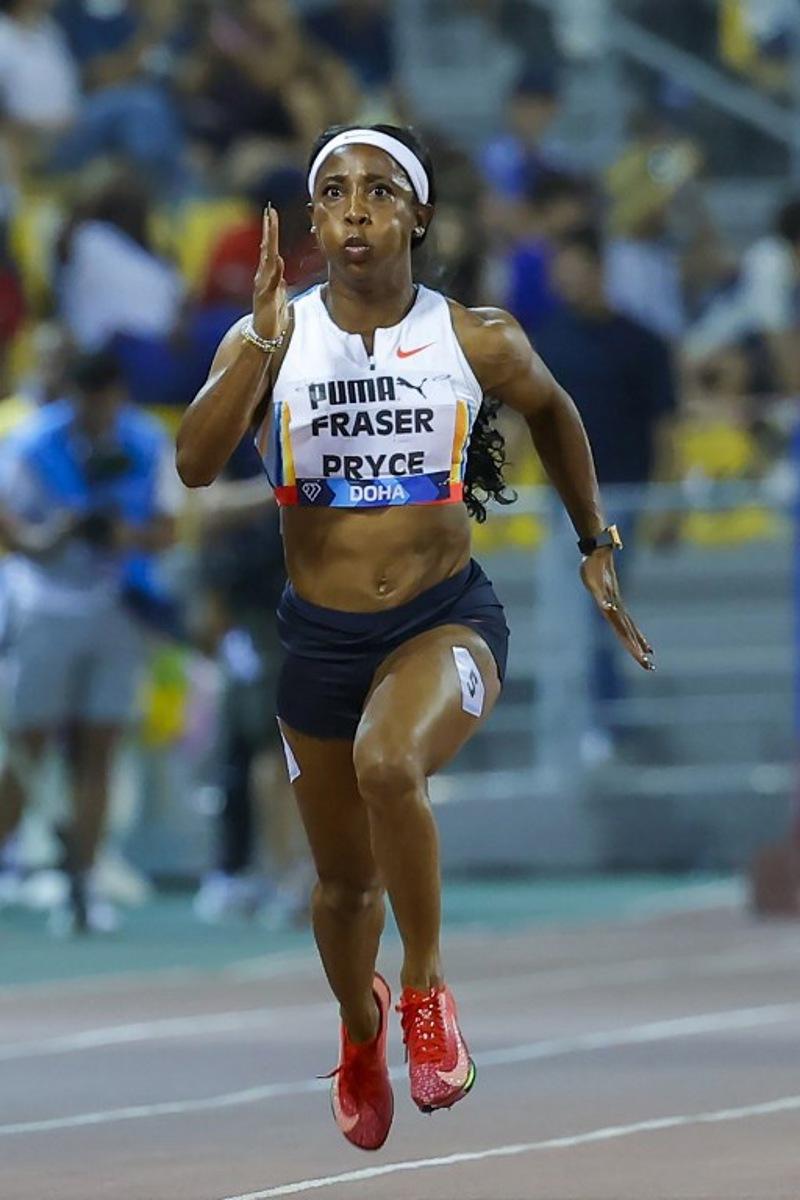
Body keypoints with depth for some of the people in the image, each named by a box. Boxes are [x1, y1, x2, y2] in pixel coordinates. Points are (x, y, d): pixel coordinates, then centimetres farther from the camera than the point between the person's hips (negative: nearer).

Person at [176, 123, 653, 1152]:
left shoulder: (476, 340, -6)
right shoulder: (272, 341, -6)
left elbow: (552, 412, 16)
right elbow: (194, 464, -21)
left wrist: (595, 546, 20)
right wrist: (262, 342, -31)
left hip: (448, 619, -2)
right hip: (319, 634, 2)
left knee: (388, 764, -35)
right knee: (345, 881, 16)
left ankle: (425, 990, -13)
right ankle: (361, 1031, 50)